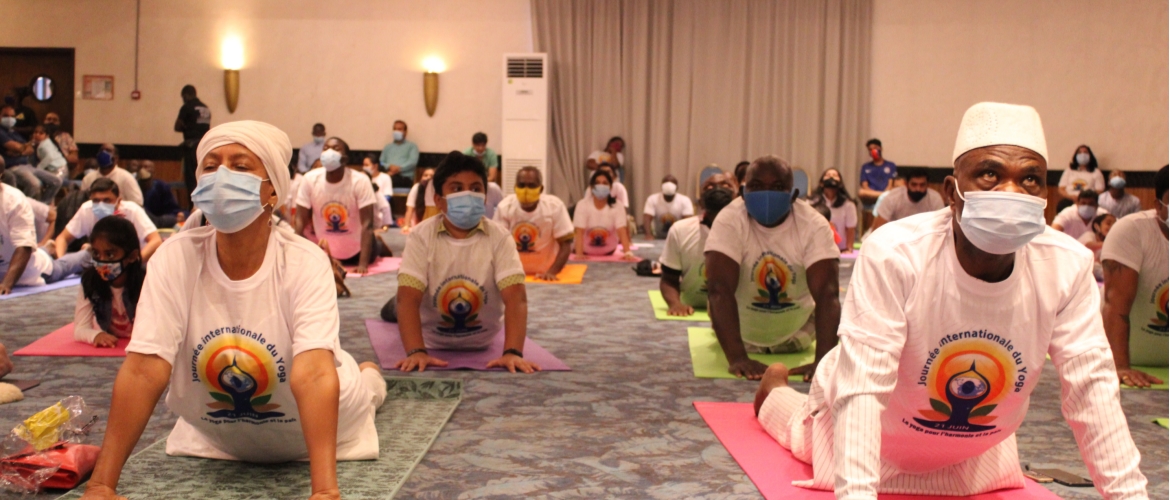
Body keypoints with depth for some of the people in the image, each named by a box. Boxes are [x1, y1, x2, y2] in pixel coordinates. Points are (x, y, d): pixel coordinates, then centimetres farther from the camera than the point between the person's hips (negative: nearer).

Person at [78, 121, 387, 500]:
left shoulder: (305, 262, -31)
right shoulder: (177, 257, -25)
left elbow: (313, 376, -43)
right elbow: (144, 371, -31)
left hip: (313, 427, -2)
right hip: (215, 438, 2)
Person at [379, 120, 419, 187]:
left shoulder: (412, 146, 17)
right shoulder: (388, 147, 29)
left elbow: (413, 161, 0)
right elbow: (381, 162, 17)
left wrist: (399, 168, -15)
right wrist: (389, 166, -7)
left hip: (404, 177, -3)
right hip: (389, 175, 3)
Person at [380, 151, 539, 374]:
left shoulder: (499, 237, -24)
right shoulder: (421, 236, -25)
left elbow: (516, 297, -33)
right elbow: (409, 297, -32)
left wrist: (513, 353, -47)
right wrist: (416, 352, -47)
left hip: (481, 341, 1)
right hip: (431, 338, -1)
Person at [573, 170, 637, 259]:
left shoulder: (617, 207, -16)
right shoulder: (582, 205, -19)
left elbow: (622, 231, -26)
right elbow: (579, 232, -26)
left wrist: (628, 253, -42)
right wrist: (579, 254, -41)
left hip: (608, 253, 3)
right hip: (586, 252, -3)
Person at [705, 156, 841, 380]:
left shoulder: (814, 225, -28)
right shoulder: (729, 221, -31)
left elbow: (827, 293, -37)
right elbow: (720, 289, -40)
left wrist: (824, 361, -51)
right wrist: (737, 358, -53)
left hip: (797, 332, 1)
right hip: (741, 330, -1)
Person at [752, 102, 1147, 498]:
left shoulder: (1067, 268, -27)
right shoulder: (894, 254, -39)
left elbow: (1091, 388, -22)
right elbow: (861, 388, -41)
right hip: (878, 430, -4)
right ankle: (775, 391, 53)